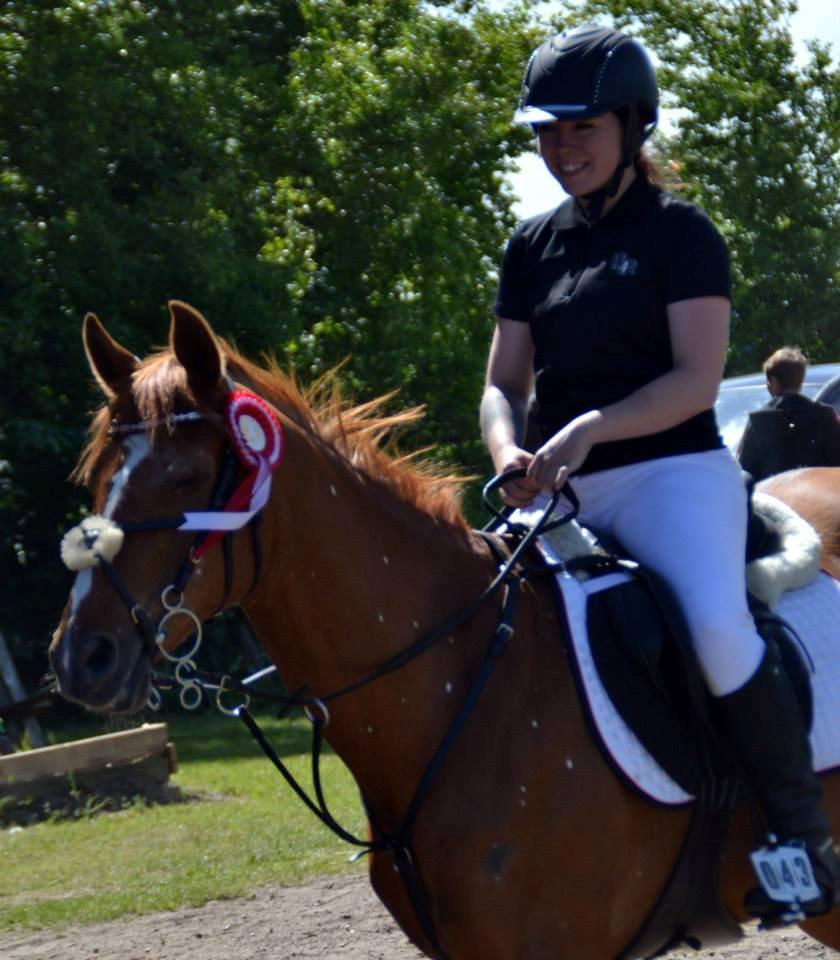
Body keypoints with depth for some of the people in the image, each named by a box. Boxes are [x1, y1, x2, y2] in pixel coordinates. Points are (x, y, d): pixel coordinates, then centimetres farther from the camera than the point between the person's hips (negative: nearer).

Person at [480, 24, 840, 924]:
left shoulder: (679, 233, -2)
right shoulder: (532, 246, 14)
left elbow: (696, 381, -11)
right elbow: (503, 384, 13)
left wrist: (589, 429, -24)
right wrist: (511, 455, -10)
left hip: (672, 475, -6)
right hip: (563, 496, 6)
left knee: (717, 625, -31)